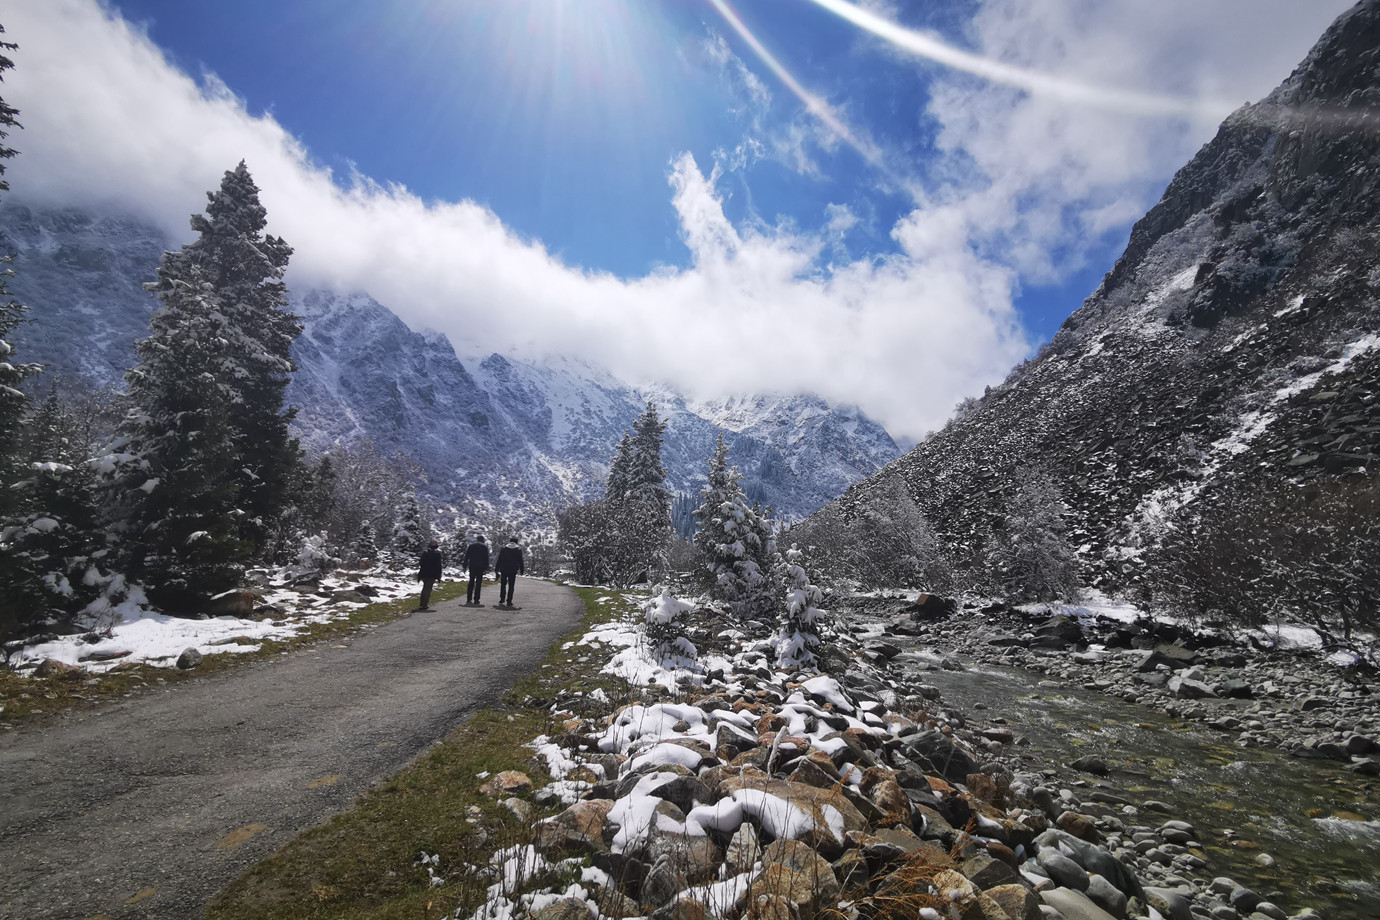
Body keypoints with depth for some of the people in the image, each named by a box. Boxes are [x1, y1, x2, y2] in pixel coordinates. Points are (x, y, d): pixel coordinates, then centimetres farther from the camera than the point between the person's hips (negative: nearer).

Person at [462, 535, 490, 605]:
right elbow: (486, 558, -1)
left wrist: (465, 566, 8)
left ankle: (468, 599, 5)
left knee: (471, 582, 10)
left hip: (472, 566, 2)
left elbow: (466, 557, 7)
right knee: (478, 583, 0)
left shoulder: (471, 546, 10)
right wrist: (486, 568, 0)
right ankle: (476, 600, -3)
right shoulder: (484, 547, 3)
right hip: (480, 567, -2)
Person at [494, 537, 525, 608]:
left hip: (503, 570, 1)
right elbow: (520, 561, 1)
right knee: (511, 586, 3)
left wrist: (496, 569, 10)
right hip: (513, 571, -1)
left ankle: (502, 601, 5)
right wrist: (521, 570, 6)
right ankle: (509, 602, 0)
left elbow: (499, 560, 5)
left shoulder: (503, 549, 5)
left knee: (503, 585, 11)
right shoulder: (519, 550, 2)